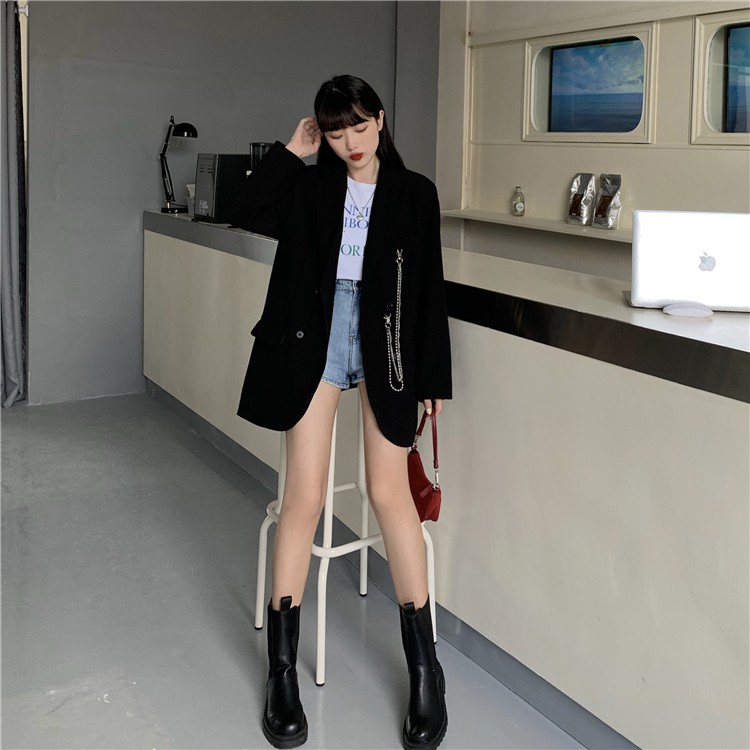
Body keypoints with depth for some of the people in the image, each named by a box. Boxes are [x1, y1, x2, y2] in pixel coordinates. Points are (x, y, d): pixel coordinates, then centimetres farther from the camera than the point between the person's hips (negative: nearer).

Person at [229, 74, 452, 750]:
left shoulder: (414, 194, 5)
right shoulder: (309, 187, 9)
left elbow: (429, 289, 4)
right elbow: (248, 212, -9)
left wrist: (431, 376, 3)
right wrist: (292, 152, -3)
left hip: (387, 341, -1)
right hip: (314, 336, 1)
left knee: (389, 490, -4)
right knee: (305, 495, -2)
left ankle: (425, 664, 9)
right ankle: (282, 665, 9)